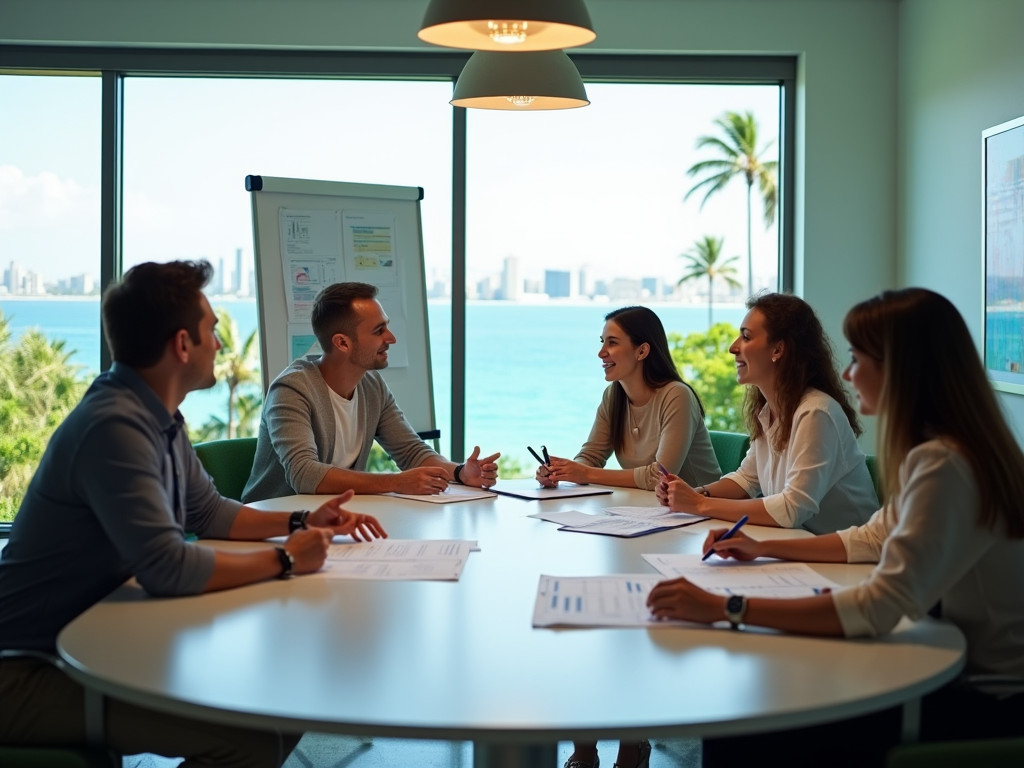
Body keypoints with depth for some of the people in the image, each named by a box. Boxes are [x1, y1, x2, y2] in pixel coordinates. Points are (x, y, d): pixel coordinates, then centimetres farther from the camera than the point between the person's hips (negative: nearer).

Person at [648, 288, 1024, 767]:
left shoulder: (944, 466, -24)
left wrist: (726, 609, -32)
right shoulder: (933, 450, 8)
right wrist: (763, 549, 15)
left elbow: (880, 608, -32)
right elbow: (875, 538, 22)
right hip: (957, 668, 9)